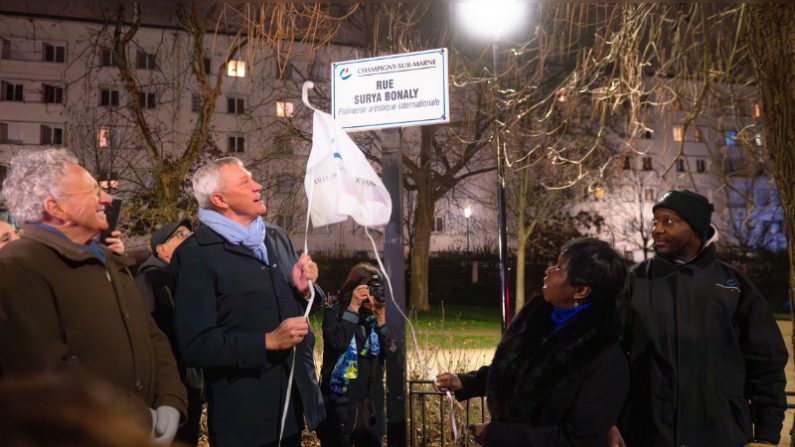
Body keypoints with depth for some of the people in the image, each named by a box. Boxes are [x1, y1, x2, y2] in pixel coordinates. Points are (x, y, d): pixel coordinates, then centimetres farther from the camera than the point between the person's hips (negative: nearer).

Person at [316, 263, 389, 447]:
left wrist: (381, 320, -12)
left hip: (370, 403, 4)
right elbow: (338, 343, -24)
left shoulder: (375, 318, 7)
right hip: (340, 404, -4)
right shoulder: (335, 313, -5)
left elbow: (390, 353, -3)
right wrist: (353, 308, -20)